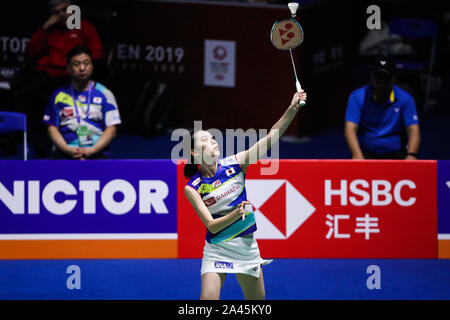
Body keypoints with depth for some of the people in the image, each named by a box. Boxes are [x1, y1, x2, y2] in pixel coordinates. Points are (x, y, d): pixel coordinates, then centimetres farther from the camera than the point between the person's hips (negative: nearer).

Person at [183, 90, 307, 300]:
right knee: (208, 299, -18)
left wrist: (292, 109, -25)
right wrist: (236, 214, -33)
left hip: (246, 245, 3)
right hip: (217, 249, -3)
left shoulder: (234, 164, -5)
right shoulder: (192, 188, -10)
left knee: (257, 301, 9)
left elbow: (270, 138, -13)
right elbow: (211, 225, -16)